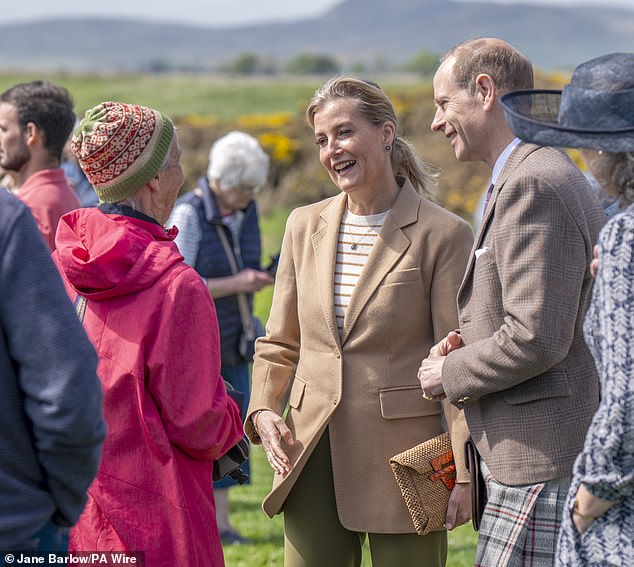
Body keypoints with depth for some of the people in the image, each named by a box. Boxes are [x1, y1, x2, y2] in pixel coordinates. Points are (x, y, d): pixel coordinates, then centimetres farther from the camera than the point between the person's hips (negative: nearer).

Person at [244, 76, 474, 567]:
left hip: (401, 461, -4)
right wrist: (263, 409, -2)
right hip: (312, 456, 5)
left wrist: (464, 472, -12)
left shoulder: (444, 235, -6)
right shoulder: (304, 226, 10)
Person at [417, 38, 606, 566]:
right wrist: (472, 346, 9)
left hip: (544, 467, -11)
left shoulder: (533, 185, -16)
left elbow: (538, 338, -24)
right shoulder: (561, 177, 18)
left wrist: (452, 374, -8)